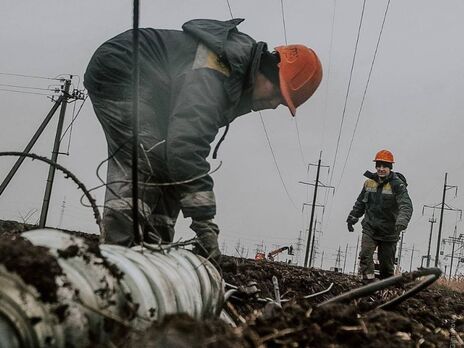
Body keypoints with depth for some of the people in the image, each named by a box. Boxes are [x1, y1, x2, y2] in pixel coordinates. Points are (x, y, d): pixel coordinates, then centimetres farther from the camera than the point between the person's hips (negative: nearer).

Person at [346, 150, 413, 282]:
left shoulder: (397, 185, -12)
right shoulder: (369, 182, 5)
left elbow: (406, 206, -25)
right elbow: (360, 203, 21)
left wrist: (401, 222, -42)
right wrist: (352, 217, 22)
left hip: (389, 232, -3)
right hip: (369, 229, 3)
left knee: (386, 264, 7)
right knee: (365, 256, -19)